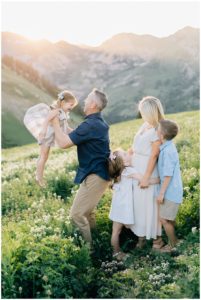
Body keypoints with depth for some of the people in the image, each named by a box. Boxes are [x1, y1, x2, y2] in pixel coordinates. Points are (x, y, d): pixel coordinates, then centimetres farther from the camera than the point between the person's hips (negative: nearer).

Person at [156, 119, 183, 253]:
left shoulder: (168, 151, -23)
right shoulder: (168, 147, 5)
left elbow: (168, 175, -22)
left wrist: (161, 193, -17)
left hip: (170, 191, -9)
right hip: (172, 190, 9)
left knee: (164, 219, -1)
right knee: (169, 218, 19)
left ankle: (173, 245, 14)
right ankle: (174, 240, 34)